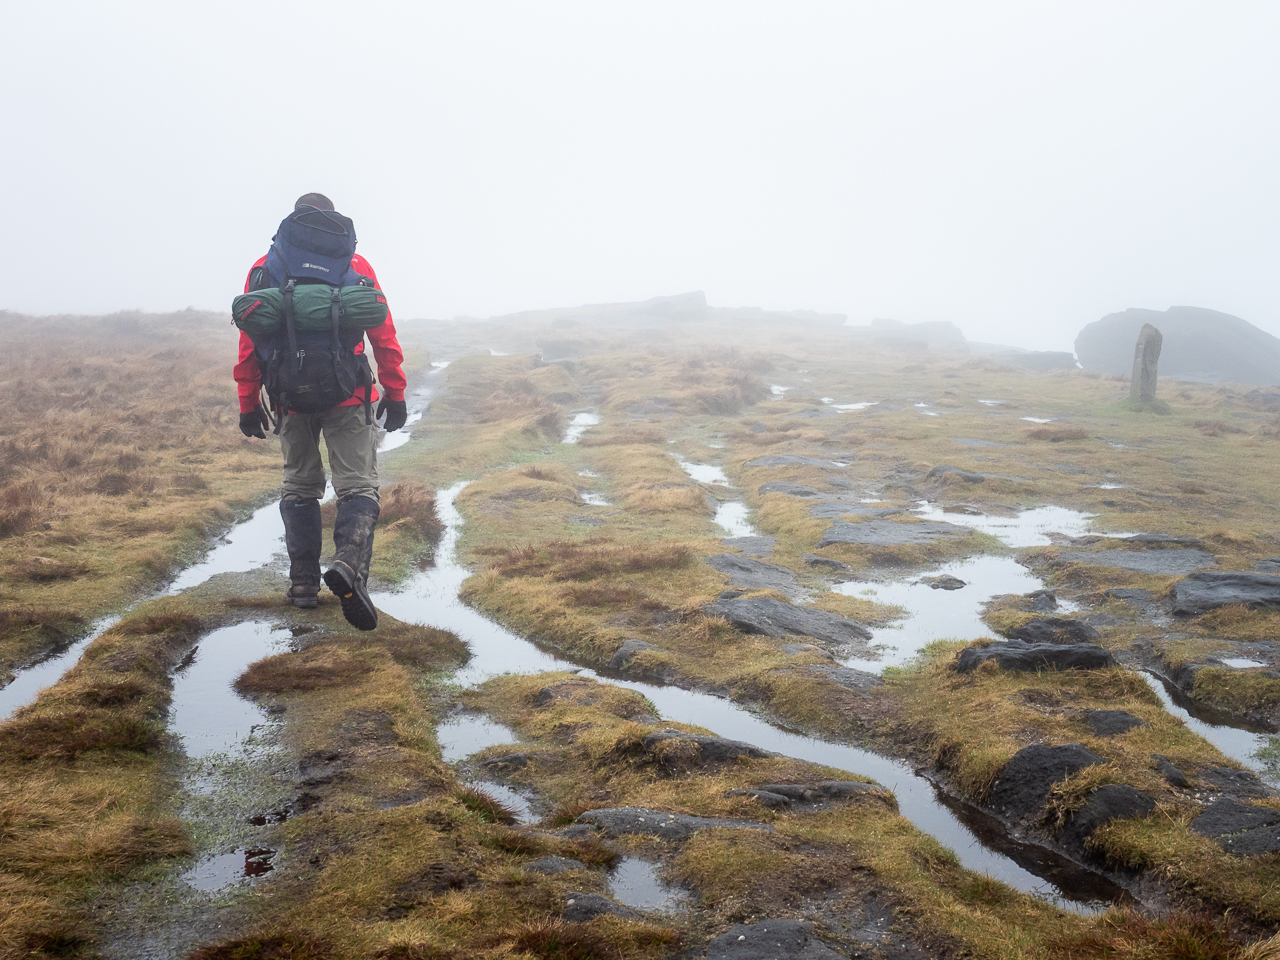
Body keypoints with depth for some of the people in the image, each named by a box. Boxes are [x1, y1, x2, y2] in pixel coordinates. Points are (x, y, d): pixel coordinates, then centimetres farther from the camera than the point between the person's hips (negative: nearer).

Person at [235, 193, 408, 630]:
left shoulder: (265, 268, 8)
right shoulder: (356, 265, 5)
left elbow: (249, 343, 6)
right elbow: (384, 335, 0)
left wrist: (248, 403, 11)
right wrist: (395, 393, 4)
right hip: (347, 397, -2)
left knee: (299, 487, 15)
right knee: (358, 485, -1)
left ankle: (303, 582, 13)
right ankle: (349, 564, -26)